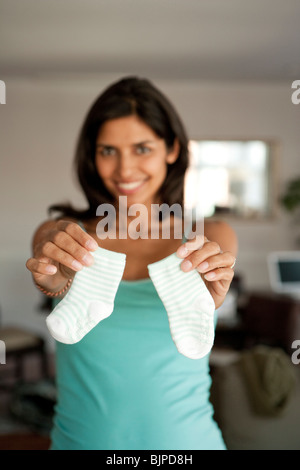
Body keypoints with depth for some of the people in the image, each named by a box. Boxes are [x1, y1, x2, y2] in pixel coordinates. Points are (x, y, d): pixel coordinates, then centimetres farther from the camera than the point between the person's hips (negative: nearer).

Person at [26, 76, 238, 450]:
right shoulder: (58, 233, -4)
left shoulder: (214, 237, -5)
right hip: (80, 437, 0)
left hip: (183, 438, 0)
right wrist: (55, 280, -47)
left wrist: (208, 290, -46)